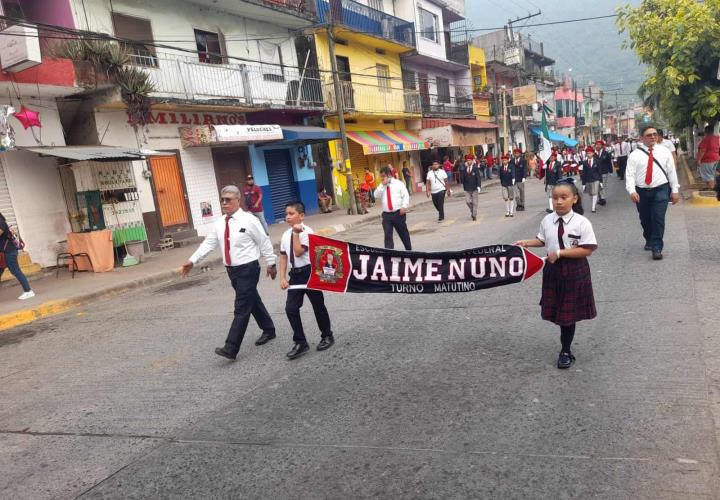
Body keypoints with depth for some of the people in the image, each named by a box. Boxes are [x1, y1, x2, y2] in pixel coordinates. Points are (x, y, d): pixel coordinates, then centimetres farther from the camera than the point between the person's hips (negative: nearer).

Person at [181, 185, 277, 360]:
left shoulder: (249, 220, -11)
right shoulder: (219, 223, 6)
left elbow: (264, 242, -5)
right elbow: (208, 243, 4)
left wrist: (271, 263, -2)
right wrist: (192, 261, -6)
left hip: (248, 269, -7)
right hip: (232, 270, 7)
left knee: (242, 308, -7)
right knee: (252, 302, 19)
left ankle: (231, 348, -6)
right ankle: (268, 330, 38)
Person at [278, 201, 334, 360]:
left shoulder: (307, 232, -14)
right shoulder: (286, 235, 6)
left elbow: (298, 252, -24)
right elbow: (283, 257, 9)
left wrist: (296, 233, -22)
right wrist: (283, 277, 2)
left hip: (310, 272, -5)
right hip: (295, 274, 6)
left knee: (318, 305, 9)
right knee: (291, 308, -2)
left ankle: (327, 336, 30)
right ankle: (300, 342, 10)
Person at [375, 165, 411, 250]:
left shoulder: (398, 183, 2)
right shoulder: (381, 186, 11)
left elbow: (406, 196, -3)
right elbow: (376, 196, -4)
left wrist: (404, 206, -17)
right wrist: (382, 185, -7)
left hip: (399, 213, -2)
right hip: (386, 214, 2)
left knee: (404, 233, 12)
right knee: (388, 235, -7)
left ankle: (409, 251, 30)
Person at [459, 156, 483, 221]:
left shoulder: (475, 168, -4)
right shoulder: (464, 169, 3)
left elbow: (478, 178, -7)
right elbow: (462, 178, -1)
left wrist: (478, 186, -18)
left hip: (474, 188, -2)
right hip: (467, 188, 2)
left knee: (474, 202, 2)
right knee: (467, 201, -2)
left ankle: (474, 215, 10)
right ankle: (472, 210, 26)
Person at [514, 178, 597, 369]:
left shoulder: (582, 223, -16)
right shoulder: (547, 221, -3)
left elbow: (587, 250, -18)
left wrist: (560, 253, -22)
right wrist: (527, 243, -3)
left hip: (574, 271, -4)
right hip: (553, 269, 4)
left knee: (569, 312, 5)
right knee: (559, 311, 15)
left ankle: (566, 351, 22)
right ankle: (566, 347, 36)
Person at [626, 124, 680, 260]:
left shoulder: (665, 152, 4)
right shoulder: (634, 155, 0)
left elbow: (672, 172, 6)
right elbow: (630, 174, -6)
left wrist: (675, 190, 5)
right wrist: (632, 191, -20)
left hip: (660, 190, -1)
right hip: (641, 192, 1)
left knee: (658, 218, -9)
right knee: (645, 220, 13)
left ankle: (657, 248, -2)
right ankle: (649, 241, 38)